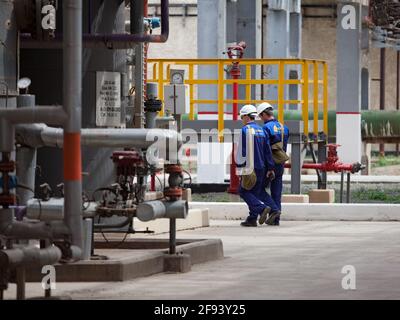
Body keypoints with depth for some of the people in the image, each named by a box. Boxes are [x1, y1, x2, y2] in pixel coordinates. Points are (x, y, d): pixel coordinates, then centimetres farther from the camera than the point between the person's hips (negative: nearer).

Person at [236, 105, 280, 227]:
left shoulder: (246, 130, -10)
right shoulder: (261, 130, 14)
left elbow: (242, 151, -15)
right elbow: (268, 150, 14)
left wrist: (240, 168, -13)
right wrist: (270, 167, 15)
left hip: (251, 166, -8)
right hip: (262, 166, 8)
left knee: (244, 191, -2)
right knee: (259, 191, 16)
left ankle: (262, 208, -17)